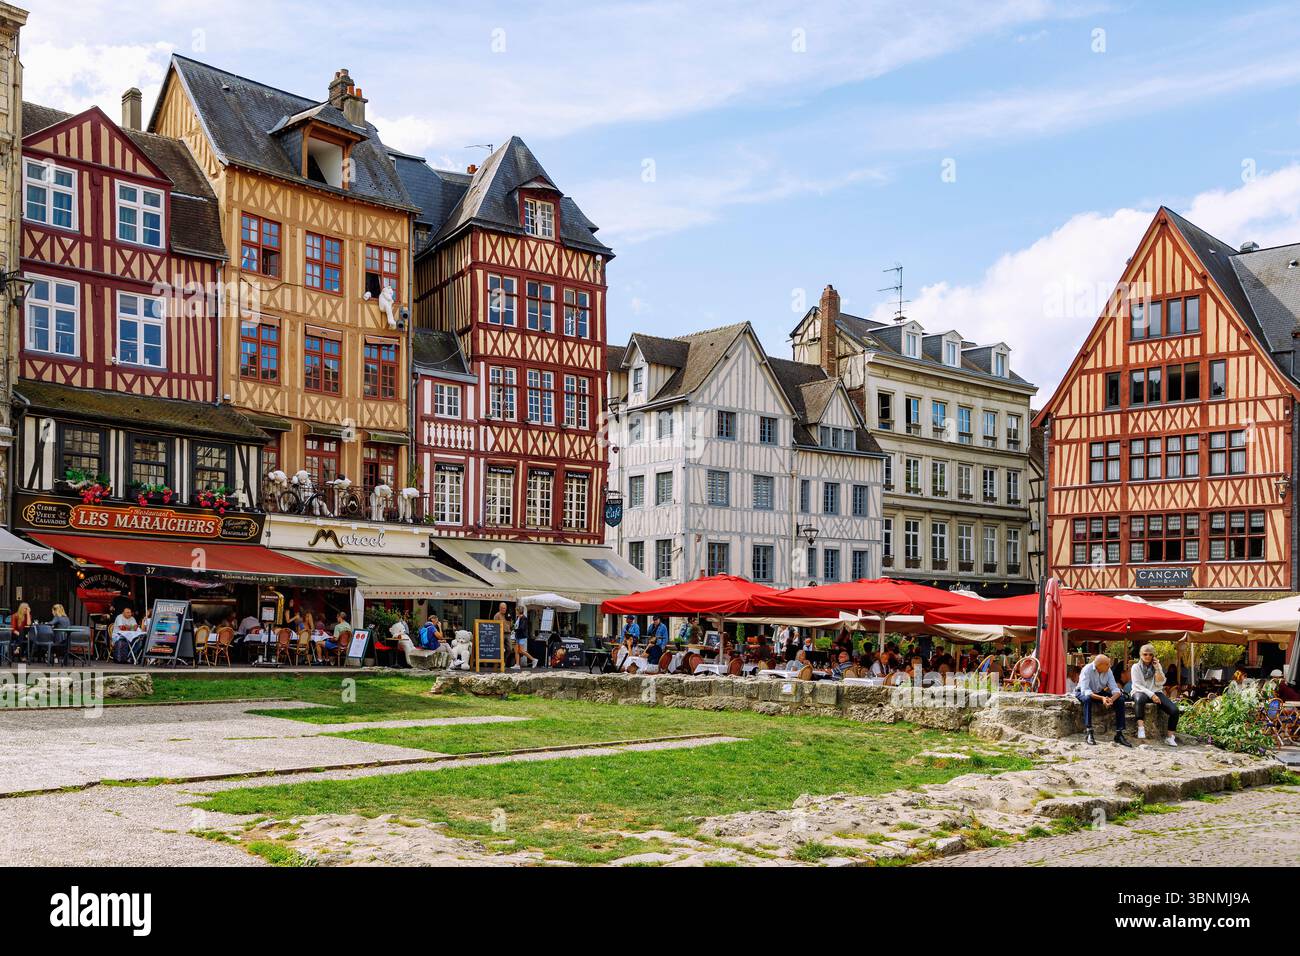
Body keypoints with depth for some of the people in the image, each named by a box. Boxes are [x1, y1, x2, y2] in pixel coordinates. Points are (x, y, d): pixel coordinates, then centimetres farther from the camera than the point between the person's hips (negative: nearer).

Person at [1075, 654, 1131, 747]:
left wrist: (1112, 699, -39)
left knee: (1120, 699, -17)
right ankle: (1089, 733, -35)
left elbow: (1115, 689, -16)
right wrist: (1101, 698, -48)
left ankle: (1119, 734, -14)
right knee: (1087, 699, -39)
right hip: (1083, 693, -5)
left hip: (1099, 692, 5)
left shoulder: (1108, 671, -13)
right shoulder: (1087, 670, -27)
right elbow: (1085, 691, -34)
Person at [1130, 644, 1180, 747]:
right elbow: (1137, 685, -6)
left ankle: (1170, 737, -9)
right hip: (1141, 692, -4)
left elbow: (1160, 683, 2)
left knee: (1174, 710, -20)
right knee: (1139, 699, -43)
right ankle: (1141, 728, -47)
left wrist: (1157, 669, -8)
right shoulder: (1136, 667, 3)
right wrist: (1151, 694, -18)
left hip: (1156, 692, 4)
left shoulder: (1157, 666, 13)